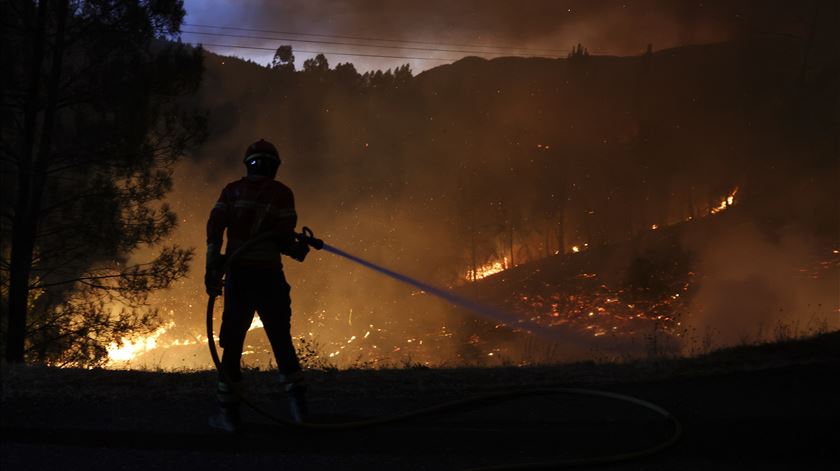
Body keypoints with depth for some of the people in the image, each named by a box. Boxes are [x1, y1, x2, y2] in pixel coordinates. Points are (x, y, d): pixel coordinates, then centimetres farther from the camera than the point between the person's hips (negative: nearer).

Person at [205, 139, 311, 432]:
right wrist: (299, 250, 15)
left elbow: (215, 226, -3)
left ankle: (227, 412, 6)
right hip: (270, 275, -1)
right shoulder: (282, 193, 2)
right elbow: (284, 237, -5)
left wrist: (213, 265, -4)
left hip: (238, 275, 1)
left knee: (232, 342, 6)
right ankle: (295, 397, -3)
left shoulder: (232, 191, 7)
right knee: (281, 339, 9)